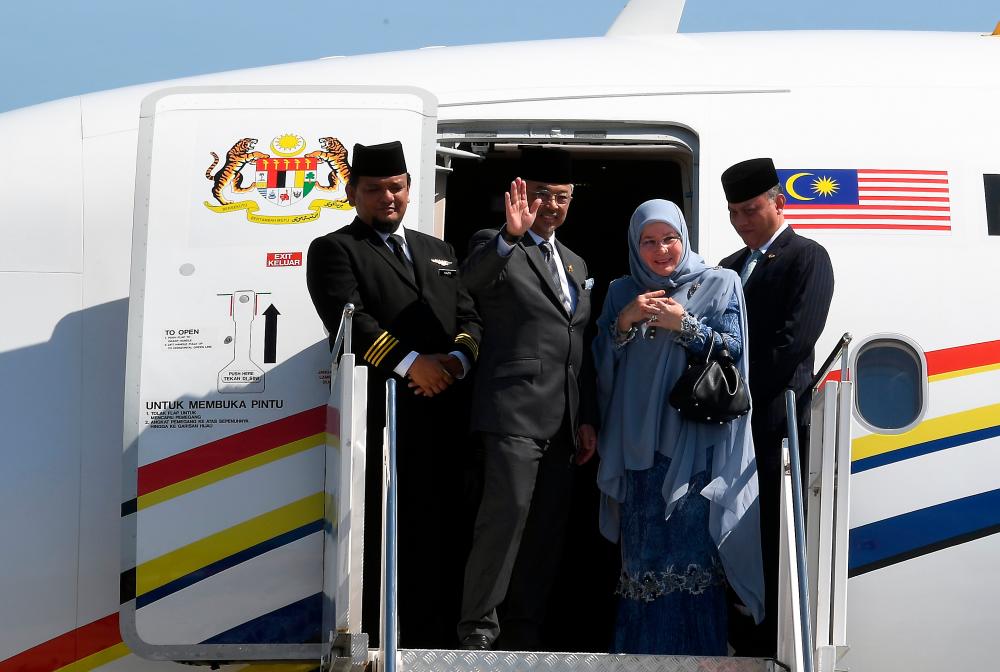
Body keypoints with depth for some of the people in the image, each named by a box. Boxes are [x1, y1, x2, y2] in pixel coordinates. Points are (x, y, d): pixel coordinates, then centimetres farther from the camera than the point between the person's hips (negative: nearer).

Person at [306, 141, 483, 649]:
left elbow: (470, 317, 18)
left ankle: (434, 643, 9)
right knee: (381, 534, -5)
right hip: (380, 414, -5)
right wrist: (411, 363, -18)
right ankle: (377, 644, 0)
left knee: (442, 533, 3)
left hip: (444, 414, 5)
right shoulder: (334, 250, 6)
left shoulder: (438, 252, 25)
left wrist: (457, 357, -4)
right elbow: (348, 318, -9)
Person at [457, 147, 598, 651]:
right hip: (514, 411, -7)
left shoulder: (575, 265, 23)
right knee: (506, 511, -14)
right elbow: (472, 277, -25)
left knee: (549, 526, 8)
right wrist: (511, 235, -42)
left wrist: (585, 419, 19)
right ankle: (477, 628, -6)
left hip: (562, 421, 7)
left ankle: (525, 632, 17)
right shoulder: (496, 246, 1)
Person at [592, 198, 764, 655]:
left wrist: (684, 326, -10)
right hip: (640, 442, 3)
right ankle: (643, 650, 7)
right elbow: (601, 364, 12)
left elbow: (733, 351, 0)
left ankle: (697, 651, -3)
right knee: (644, 552, 1)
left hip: (697, 441, -3)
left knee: (694, 550, -10)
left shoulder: (720, 285, 7)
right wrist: (624, 321, -4)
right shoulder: (622, 293, 15)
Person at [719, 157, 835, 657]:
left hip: (775, 423, -7)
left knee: (770, 540, -5)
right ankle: (742, 639, 15)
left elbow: (794, 340, -12)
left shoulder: (807, 258, -1)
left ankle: (773, 646, 1)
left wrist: (743, 393, -11)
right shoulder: (730, 269, 21)